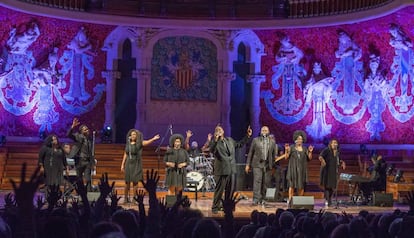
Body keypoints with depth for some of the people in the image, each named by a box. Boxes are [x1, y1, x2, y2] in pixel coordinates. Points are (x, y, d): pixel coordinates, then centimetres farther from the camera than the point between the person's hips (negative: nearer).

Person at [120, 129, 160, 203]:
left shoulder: (139, 143, -3)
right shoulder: (128, 144, 7)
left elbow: (146, 142, -23)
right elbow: (125, 155, 12)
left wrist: (153, 139, -42)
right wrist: (122, 164, 9)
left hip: (136, 164, -2)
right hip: (129, 164, 2)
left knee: (135, 181, -2)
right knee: (127, 181, 4)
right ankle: (125, 197, 15)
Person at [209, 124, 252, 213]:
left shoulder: (230, 140, 13)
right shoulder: (214, 142, -6)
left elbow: (239, 144, 26)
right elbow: (211, 150, -26)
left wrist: (248, 136, 19)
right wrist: (215, 140, -39)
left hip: (231, 169, 6)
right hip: (221, 170, -6)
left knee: (230, 190, 13)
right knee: (219, 190, -3)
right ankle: (215, 207, 8)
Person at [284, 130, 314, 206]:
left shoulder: (304, 148, 11)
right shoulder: (292, 147, 3)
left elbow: (309, 158, 8)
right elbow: (286, 157, -2)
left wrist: (310, 152, -7)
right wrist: (286, 150, -17)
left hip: (302, 169, 3)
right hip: (293, 169, -3)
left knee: (301, 186, 1)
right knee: (292, 185, -10)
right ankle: (290, 200, -11)